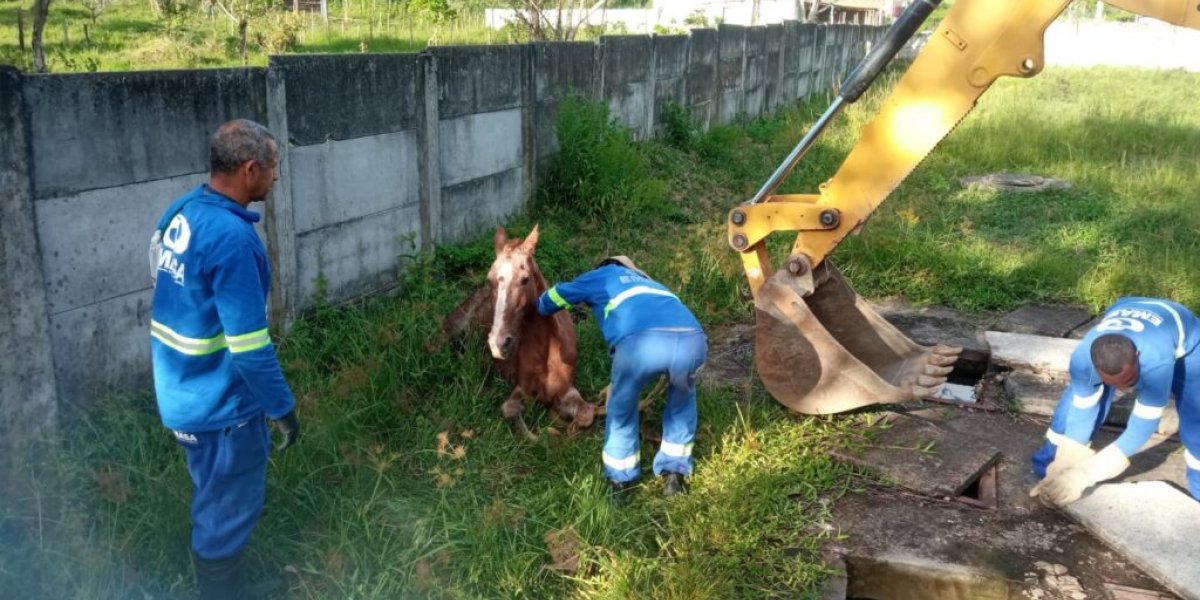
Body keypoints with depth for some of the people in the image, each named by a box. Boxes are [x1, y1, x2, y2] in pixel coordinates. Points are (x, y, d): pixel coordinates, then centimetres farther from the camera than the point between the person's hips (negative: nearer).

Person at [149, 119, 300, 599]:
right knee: (227, 513, 10)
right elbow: (249, 346, -26)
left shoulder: (181, 212, 1)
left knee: (214, 502, 26)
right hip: (220, 404, -9)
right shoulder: (231, 238, -28)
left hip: (184, 393, 9)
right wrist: (282, 407, -14)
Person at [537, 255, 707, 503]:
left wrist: (542, 307, 71)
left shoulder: (603, 275, 34)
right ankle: (675, 473, 35)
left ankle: (620, 480, 37)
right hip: (692, 340, 4)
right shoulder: (649, 284, 46)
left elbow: (557, 296, 46)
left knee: (622, 407, 26)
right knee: (682, 397, 35)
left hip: (641, 342, -3)